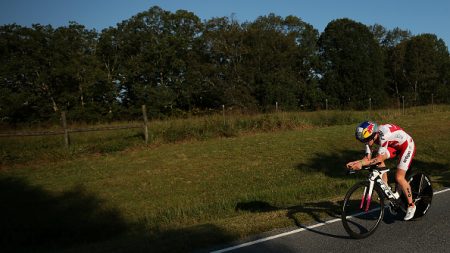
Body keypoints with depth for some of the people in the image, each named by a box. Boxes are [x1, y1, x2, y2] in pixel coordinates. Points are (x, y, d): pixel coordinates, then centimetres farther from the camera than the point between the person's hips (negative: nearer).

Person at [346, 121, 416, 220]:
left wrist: (361, 163, -48)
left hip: (407, 145, -7)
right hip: (394, 145, 7)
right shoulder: (370, 136, -15)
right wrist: (355, 162, -30)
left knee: (399, 178, -14)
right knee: (378, 160, -15)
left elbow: (379, 158, -37)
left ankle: (411, 205, 6)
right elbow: (368, 157, -14)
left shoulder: (383, 134, -37)